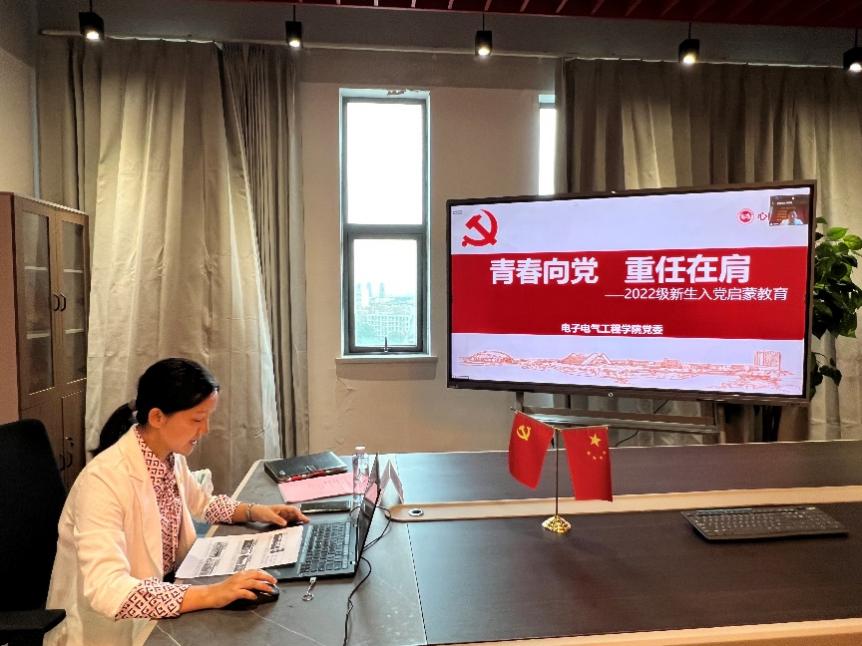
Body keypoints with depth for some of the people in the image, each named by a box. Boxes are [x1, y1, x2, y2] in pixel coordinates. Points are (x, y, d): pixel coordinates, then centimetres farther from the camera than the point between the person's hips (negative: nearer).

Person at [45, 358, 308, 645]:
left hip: (158, 608, 7)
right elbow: (107, 592, -34)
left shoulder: (171, 458, -4)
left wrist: (253, 511, -1)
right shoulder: (104, 480, -26)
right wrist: (209, 595, -39)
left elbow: (201, 504, 16)